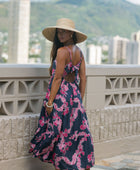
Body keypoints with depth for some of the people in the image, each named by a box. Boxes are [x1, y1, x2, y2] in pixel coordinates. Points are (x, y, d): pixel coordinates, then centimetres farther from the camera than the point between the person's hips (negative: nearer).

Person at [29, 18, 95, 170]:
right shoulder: (79, 52, 10)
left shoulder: (62, 51, -14)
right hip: (75, 96, 8)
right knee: (76, 134, 13)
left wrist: (49, 101, -13)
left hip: (61, 96, -8)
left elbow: (58, 78, -16)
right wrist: (80, 100, 17)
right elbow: (83, 79, 11)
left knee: (59, 136, 0)